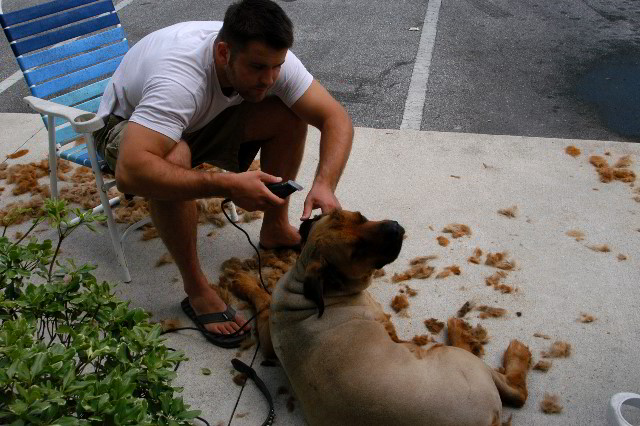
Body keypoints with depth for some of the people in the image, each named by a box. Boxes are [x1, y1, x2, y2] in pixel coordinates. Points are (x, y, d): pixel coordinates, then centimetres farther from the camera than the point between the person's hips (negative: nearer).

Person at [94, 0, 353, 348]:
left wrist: (324, 185, -37)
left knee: (289, 115, -15)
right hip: (126, 125, -5)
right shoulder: (179, 79, -42)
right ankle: (196, 290, -20)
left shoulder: (268, 59, -24)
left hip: (201, 120, 5)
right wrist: (228, 185, -51)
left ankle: (275, 229, 4)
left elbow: (336, 118, -20)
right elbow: (130, 172, -52)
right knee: (174, 159, -40)